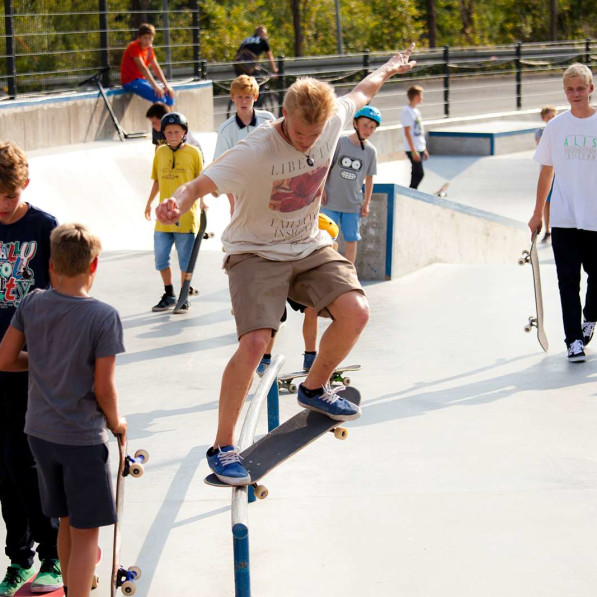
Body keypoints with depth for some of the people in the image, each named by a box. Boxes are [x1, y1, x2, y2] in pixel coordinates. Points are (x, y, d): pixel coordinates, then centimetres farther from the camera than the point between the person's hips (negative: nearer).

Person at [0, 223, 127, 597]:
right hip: (83, 437, -6)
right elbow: (103, 388, -16)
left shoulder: (32, 304, -4)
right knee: (86, 533, 4)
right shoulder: (104, 317, -17)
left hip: (40, 432, 6)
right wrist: (116, 423, 3)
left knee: (68, 522, 23)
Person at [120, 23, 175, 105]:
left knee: (169, 94, -1)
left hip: (142, 80, 8)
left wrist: (166, 85, -5)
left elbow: (156, 68, 6)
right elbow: (142, 68, -24)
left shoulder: (149, 49, 9)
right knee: (159, 96, -25)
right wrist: (155, 87, -30)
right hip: (131, 81, -8)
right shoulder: (134, 47, -16)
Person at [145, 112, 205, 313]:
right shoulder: (160, 152, 8)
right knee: (160, 257, 5)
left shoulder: (193, 152, -3)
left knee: (185, 259, 1)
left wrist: (202, 201, -7)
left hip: (186, 215, -4)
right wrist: (149, 203, 20)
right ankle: (169, 296, 19)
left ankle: (184, 298, 11)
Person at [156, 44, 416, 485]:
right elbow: (201, 184, -31)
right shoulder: (254, 152, -25)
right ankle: (222, 447, -9)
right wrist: (176, 203, -54)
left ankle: (314, 388, 13)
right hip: (256, 253, -5)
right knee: (255, 341, -23)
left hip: (309, 246, 5)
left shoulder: (333, 123, -10)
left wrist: (387, 70, 31)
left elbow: (360, 95, 12)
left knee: (355, 312, -17)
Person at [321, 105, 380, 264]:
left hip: (353, 204, 2)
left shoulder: (371, 151, -1)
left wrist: (366, 203, 6)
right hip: (331, 201, -2)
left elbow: (369, 179, 5)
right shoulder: (340, 143, -8)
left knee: (351, 239, 8)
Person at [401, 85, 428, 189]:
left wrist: (424, 150, 20)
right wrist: (413, 151, -19)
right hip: (413, 149, -9)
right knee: (419, 173, -10)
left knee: (416, 174, 9)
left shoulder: (416, 111, 16)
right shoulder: (407, 111, -12)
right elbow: (407, 132, -16)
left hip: (420, 148, 9)